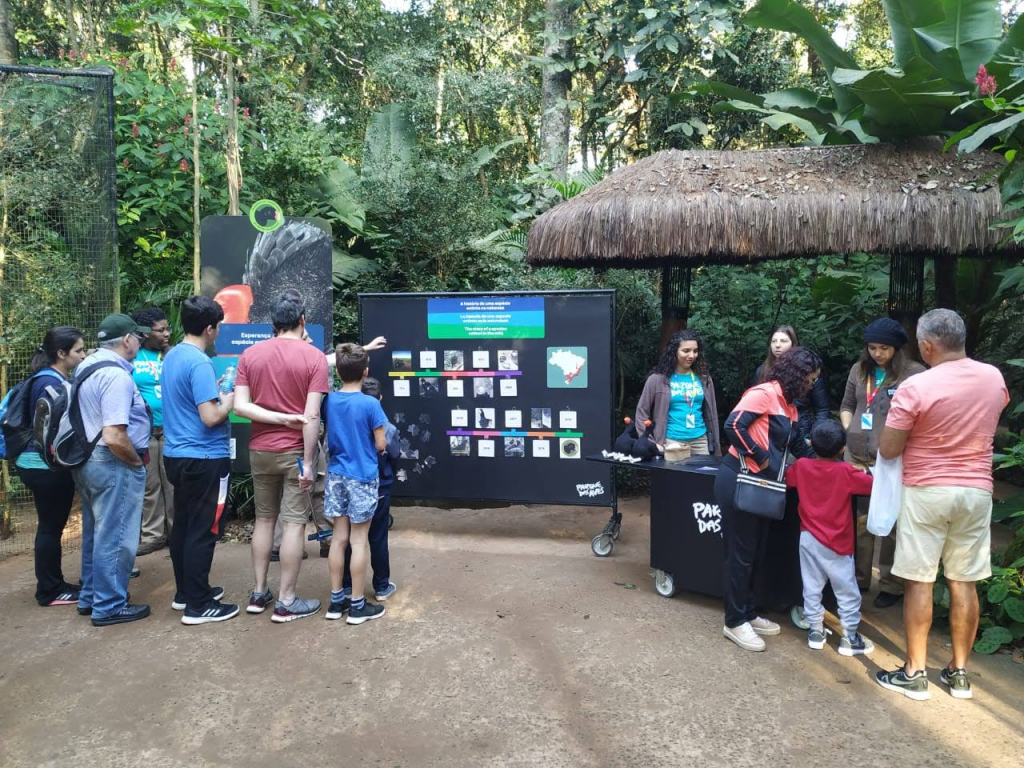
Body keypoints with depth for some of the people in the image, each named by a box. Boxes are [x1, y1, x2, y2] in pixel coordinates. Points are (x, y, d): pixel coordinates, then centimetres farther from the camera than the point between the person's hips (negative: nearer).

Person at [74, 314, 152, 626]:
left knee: (96, 533, 21)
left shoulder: (86, 365, 9)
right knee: (115, 537, 2)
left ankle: (90, 597, 33)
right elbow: (114, 437, -29)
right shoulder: (116, 375, -23)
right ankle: (109, 606, 13)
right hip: (112, 464, -10)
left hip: (87, 459, 10)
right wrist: (137, 461, -13)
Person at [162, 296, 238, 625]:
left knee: (183, 525, 17)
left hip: (178, 455, 10)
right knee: (202, 531, -2)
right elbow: (210, 418, -24)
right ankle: (198, 605, 6)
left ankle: (185, 592, 29)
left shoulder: (172, 356, 10)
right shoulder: (200, 363, -20)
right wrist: (230, 400, -7)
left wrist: (214, 389, 17)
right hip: (205, 459, -10)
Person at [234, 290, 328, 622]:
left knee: (264, 518, 16)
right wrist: (308, 462, -13)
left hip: (260, 450, 4)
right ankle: (286, 602, 8)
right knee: (294, 523, 2)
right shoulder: (313, 356, -10)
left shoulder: (250, 354, 2)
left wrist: (280, 418, -6)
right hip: (295, 450, -4)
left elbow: (240, 406, -6)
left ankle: (259, 593, 24)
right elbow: (311, 416, -15)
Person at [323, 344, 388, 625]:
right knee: (359, 540, 2)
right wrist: (380, 445, 11)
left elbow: (326, 437, 12)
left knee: (339, 537, 12)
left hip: (336, 476, 5)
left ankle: (336, 601, 20)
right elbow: (381, 444, -10)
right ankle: (357, 605, 10)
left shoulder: (329, 401, 1)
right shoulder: (370, 404, -15)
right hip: (362, 477, -5)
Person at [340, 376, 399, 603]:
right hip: (379, 491, -1)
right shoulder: (389, 429, -13)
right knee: (378, 539, 9)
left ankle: (347, 586, 21)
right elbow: (394, 458, 0)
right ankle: (382, 587, 18)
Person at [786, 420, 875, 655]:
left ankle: (815, 630, 20)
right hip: (837, 543, -3)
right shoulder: (846, 472, -14)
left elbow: (784, 478, 15)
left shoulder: (801, 466, -3)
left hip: (808, 538, 3)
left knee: (812, 587, 13)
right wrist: (860, 473, 9)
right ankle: (850, 637, 16)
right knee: (847, 590, 9)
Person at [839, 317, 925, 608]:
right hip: (857, 456, 5)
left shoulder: (914, 373, -7)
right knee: (859, 520, 13)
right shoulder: (859, 370, 11)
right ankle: (859, 578, 27)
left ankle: (893, 585, 17)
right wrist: (850, 432, 5)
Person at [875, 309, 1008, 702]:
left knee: (919, 582, 3)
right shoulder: (994, 378, 2)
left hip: (927, 492, -5)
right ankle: (959, 672, 21)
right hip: (976, 491, 5)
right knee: (964, 582, 11)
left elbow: (888, 449, -12)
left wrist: (897, 417, 5)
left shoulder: (915, 387, -17)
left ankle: (915, 673, 10)